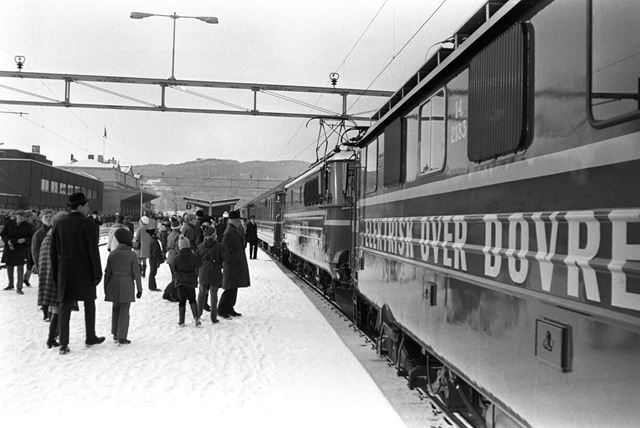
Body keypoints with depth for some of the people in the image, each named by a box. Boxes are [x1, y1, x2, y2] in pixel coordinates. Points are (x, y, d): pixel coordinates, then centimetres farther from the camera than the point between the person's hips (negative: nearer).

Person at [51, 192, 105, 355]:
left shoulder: (60, 223, 6)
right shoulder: (87, 223, -10)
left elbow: (54, 250, 8)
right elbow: (93, 250, -13)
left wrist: (56, 273, 14)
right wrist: (98, 273, -8)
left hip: (65, 269, 4)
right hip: (84, 269, -4)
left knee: (65, 305, 7)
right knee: (89, 302, 13)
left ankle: (63, 343, 3)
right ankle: (90, 337, 23)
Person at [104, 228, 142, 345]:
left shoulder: (112, 254, 1)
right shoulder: (132, 255, -10)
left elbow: (107, 272, 5)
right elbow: (136, 273, -9)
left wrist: (106, 288, 15)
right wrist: (139, 289, -1)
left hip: (114, 286, 4)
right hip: (126, 287, -4)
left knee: (115, 309, 18)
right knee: (124, 311, 2)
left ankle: (115, 334, 22)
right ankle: (122, 337, 3)